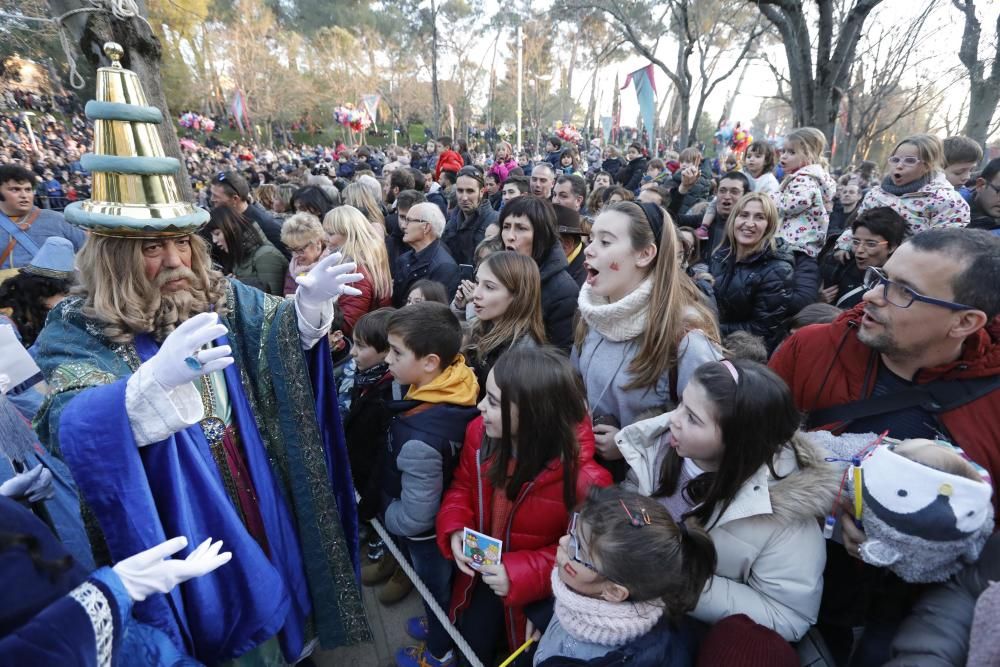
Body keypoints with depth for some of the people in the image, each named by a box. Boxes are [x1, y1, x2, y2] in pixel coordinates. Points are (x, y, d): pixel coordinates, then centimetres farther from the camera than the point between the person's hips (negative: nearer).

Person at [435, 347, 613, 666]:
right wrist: (454, 529, -18)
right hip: (480, 569, 4)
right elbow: (462, 486, 0)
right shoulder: (479, 432, -19)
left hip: (532, 590, -4)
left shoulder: (583, 479, -35)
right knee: (465, 638, 19)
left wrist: (521, 575, -27)